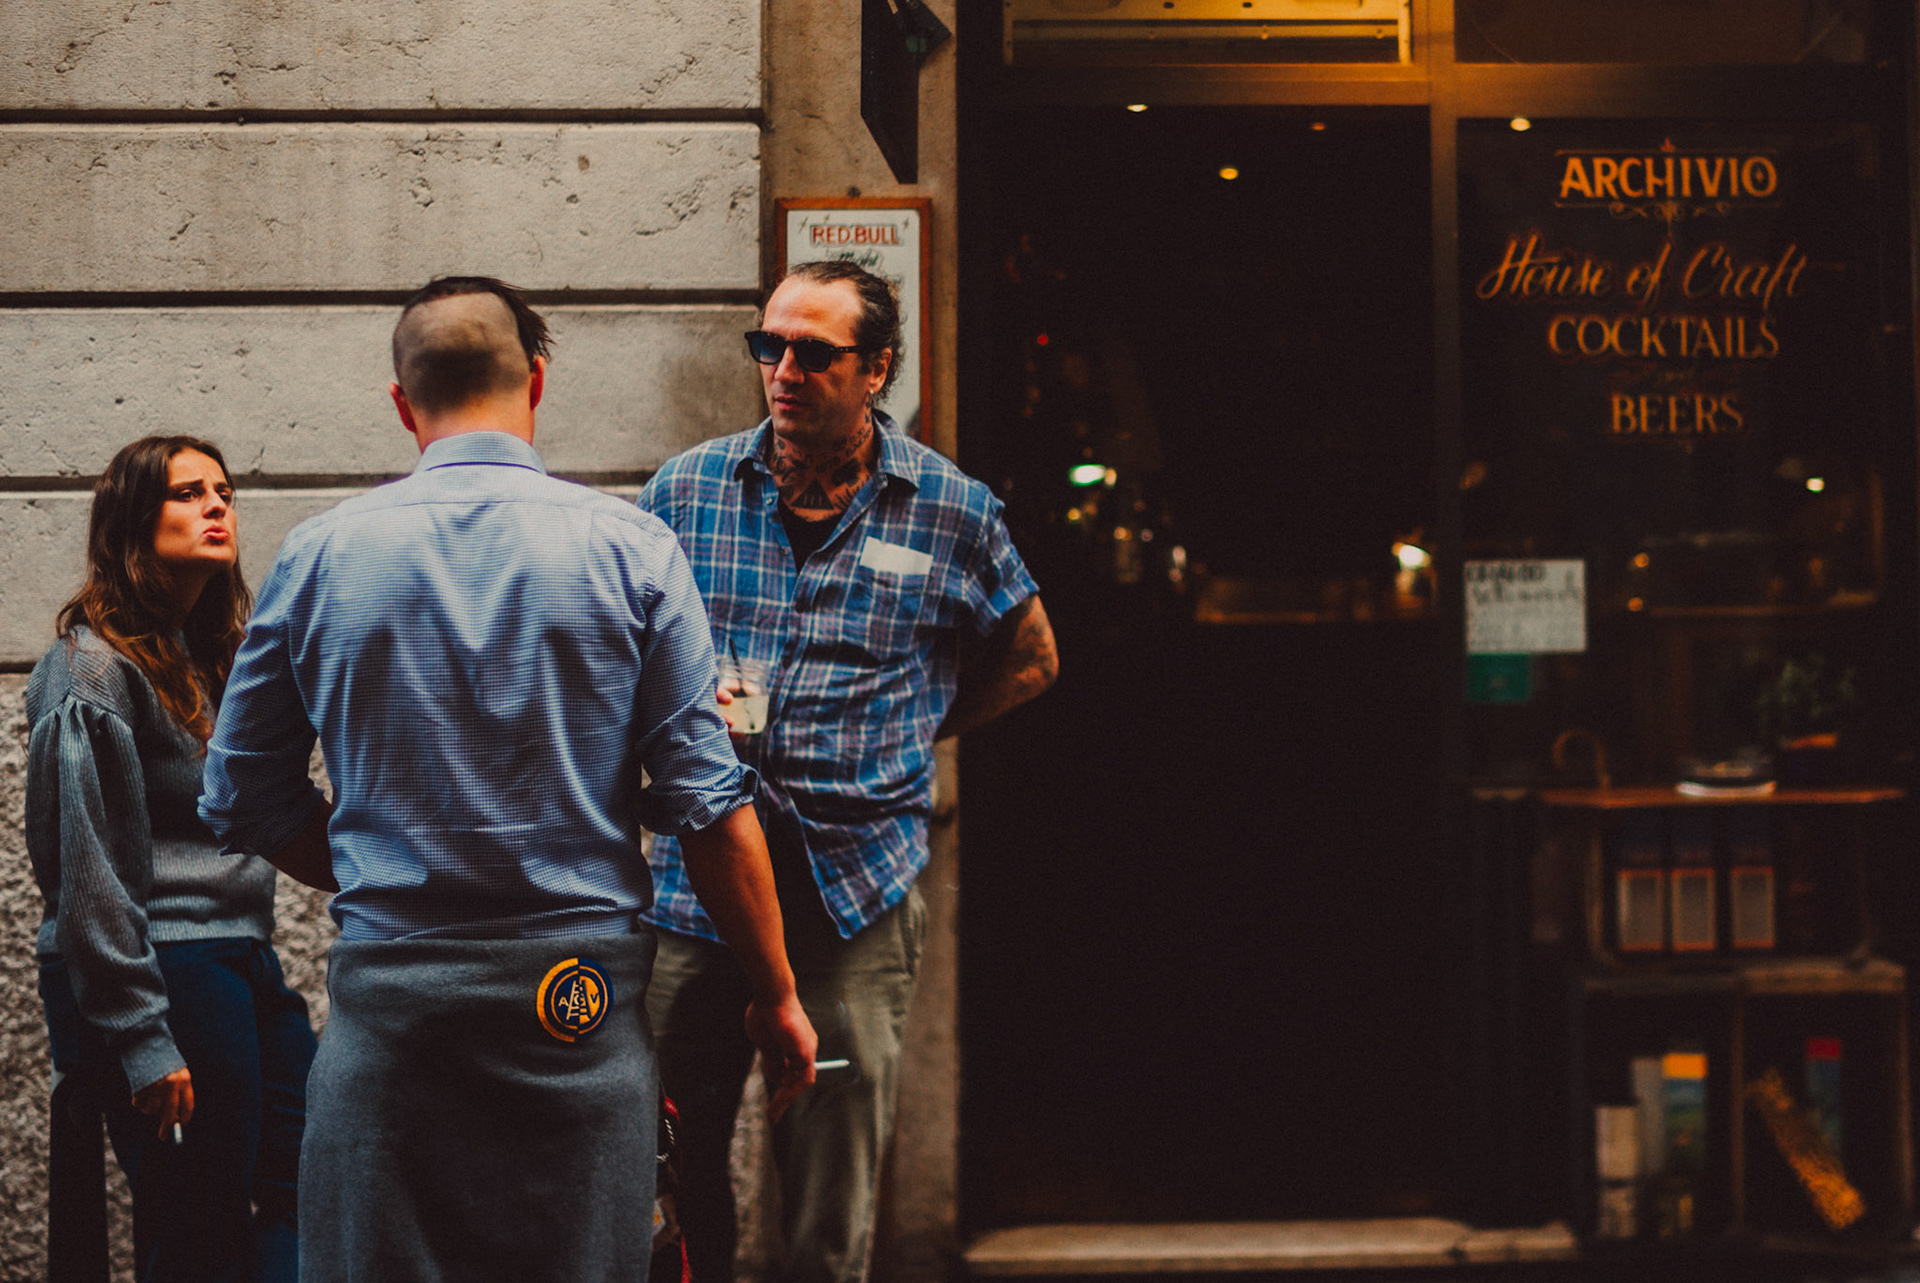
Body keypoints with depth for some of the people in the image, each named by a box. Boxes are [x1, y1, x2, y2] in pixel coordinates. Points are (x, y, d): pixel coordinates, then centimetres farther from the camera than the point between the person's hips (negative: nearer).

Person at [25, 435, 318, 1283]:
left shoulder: (208, 656, 16)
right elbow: (89, 876, -15)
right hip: (160, 977, -9)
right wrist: (144, 1043, -18)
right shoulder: (93, 668, -11)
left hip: (242, 961, 9)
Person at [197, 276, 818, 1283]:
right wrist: (774, 993, 5)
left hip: (389, 986, 1)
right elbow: (708, 803, -4)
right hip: (581, 995, -1)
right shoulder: (628, 547, -2)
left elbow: (243, 796, 7)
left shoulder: (318, 555, 2)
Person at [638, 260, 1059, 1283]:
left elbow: (1028, 662, 17)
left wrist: (898, 736, 8)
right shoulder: (683, 490, 5)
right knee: (673, 1184, 5)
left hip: (855, 900, -1)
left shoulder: (953, 512, 3)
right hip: (693, 884, 1)